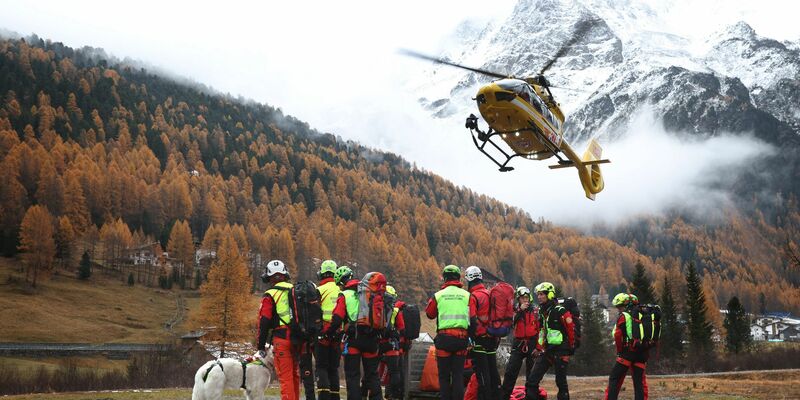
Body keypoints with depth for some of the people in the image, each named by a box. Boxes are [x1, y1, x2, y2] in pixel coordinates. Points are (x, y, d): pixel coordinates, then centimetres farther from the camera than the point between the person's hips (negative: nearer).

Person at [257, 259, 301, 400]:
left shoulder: (270, 295, -5)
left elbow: (264, 322, -8)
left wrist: (261, 346, -2)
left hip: (282, 339, -5)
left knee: (285, 377, -4)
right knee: (295, 375, 17)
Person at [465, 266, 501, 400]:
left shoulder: (473, 297, -13)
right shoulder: (490, 294, 11)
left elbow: (472, 320, -19)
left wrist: (470, 337, -11)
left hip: (480, 339, -7)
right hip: (493, 339, 8)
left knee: (482, 371, -5)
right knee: (492, 369, 14)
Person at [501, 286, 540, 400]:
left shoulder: (535, 311, 2)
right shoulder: (515, 310, 5)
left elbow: (539, 330, 1)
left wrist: (538, 347, -6)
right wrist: (520, 310, -18)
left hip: (532, 344, 0)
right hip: (518, 344, 0)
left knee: (531, 373, 6)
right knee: (510, 371, -6)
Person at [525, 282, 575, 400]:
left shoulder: (560, 312, -12)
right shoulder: (540, 312, 11)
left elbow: (571, 329, -8)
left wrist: (571, 347, -2)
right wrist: (539, 347, 18)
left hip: (560, 351, -7)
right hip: (545, 350, 7)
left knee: (561, 382, 2)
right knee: (531, 381, -3)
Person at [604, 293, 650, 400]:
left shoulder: (623, 316, -4)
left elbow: (618, 335, -11)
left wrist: (620, 351, 0)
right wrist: (646, 353, 16)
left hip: (628, 352, -5)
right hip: (642, 353, 6)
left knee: (614, 378, 1)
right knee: (639, 381, 9)